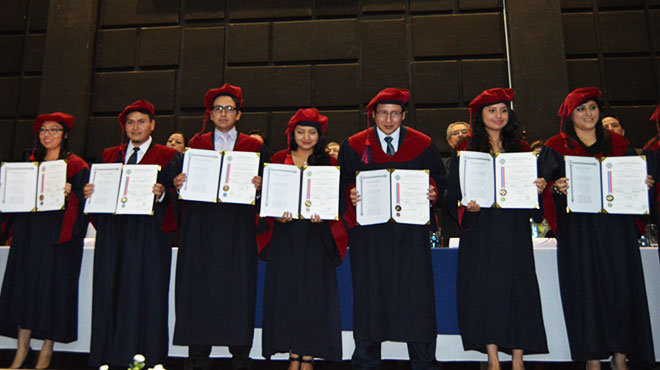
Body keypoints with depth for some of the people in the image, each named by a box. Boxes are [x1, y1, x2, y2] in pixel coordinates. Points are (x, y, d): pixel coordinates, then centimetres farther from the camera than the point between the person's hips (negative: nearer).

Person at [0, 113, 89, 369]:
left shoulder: (76, 165, 0)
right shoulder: (30, 164, 16)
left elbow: (83, 202, -7)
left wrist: (70, 195, -26)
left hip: (58, 236, -5)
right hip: (28, 234, 5)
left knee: (53, 286, -3)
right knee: (24, 283, 3)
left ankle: (47, 349, 6)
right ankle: (22, 347, 11)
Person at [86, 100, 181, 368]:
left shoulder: (168, 157, 5)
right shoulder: (108, 156, 19)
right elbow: (99, 190, 16)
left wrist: (162, 194, -22)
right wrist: (89, 193, -4)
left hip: (149, 236, -4)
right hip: (112, 236, 4)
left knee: (145, 295, -3)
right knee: (109, 294, 4)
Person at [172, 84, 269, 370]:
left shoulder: (255, 147, 11)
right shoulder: (196, 144, 14)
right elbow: (183, 181, 11)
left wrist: (259, 186, -15)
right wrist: (178, 184, -10)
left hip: (238, 231, -1)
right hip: (201, 230, 1)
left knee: (238, 291, -2)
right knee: (200, 290, 1)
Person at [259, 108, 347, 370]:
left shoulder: (329, 163, 7)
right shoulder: (278, 160, 8)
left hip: (316, 237, -1)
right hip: (285, 237, 1)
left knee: (314, 293, 0)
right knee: (287, 292, 3)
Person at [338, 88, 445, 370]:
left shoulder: (422, 144, 9)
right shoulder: (354, 146, 8)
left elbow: (439, 177, 10)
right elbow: (343, 183, 7)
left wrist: (433, 190, -10)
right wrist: (350, 195, -12)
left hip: (411, 232, 0)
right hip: (369, 233, 0)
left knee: (415, 292, 1)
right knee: (369, 293, 4)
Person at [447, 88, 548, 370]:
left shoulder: (521, 148, 12)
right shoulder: (465, 150, 4)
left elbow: (533, 186, 14)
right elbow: (454, 195, 2)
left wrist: (539, 189, -8)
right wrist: (467, 206, -17)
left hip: (515, 232, 2)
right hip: (481, 233, -2)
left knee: (517, 290, 1)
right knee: (485, 290, -2)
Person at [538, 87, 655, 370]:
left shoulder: (617, 143, 14)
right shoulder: (556, 148, 5)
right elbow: (546, 187, 0)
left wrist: (642, 184, -6)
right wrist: (556, 187, -21)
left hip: (616, 229, 3)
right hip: (578, 230, -3)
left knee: (622, 288, 1)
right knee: (586, 289, -2)